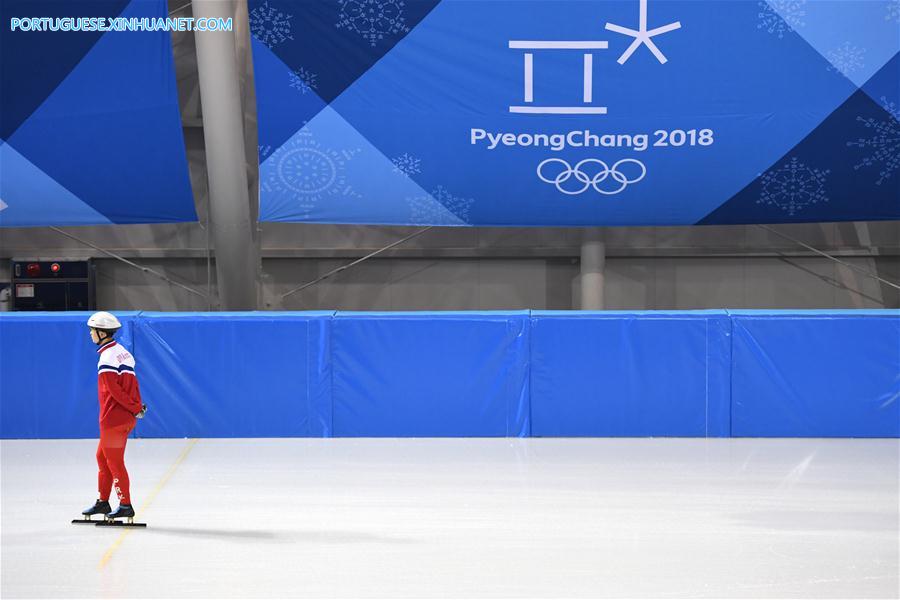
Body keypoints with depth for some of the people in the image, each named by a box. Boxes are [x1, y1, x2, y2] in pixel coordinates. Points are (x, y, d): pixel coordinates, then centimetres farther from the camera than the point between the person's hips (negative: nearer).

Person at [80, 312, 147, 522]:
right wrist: (137, 406, 5)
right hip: (125, 417, 10)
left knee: (114, 462, -1)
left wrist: (135, 408, -14)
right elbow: (133, 381, 12)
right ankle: (103, 502, 23)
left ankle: (125, 505, 4)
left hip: (113, 418, -10)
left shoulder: (107, 357, -17)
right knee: (103, 457, 18)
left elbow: (114, 389, -20)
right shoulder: (122, 352, 13)